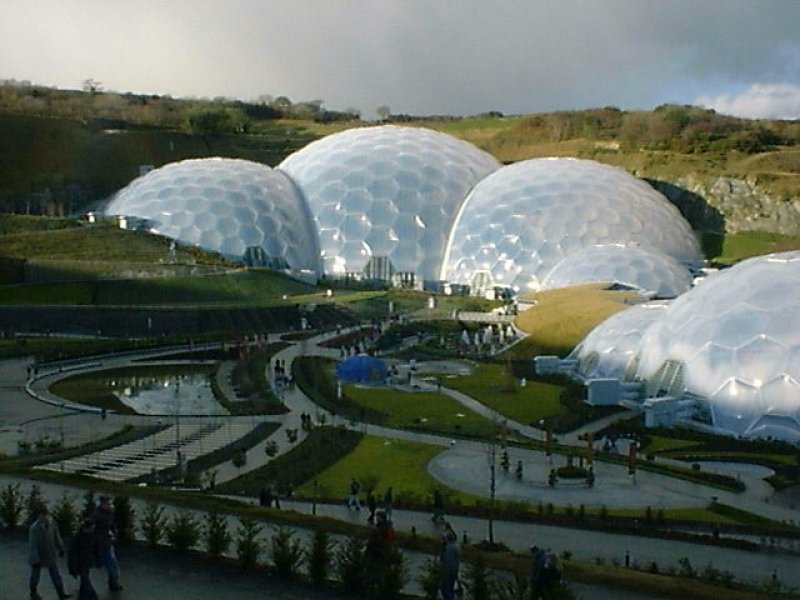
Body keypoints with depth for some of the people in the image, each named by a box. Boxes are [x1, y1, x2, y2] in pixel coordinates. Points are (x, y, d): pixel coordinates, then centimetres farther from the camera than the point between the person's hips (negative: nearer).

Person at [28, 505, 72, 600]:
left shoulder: (52, 523, -13)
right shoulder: (34, 528, -28)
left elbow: (57, 537, 3)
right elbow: (32, 545, -23)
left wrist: (61, 548, 11)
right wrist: (35, 559, -21)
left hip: (50, 555, 4)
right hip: (38, 556, -4)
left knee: (56, 575, 10)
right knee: (35, 575, 18)